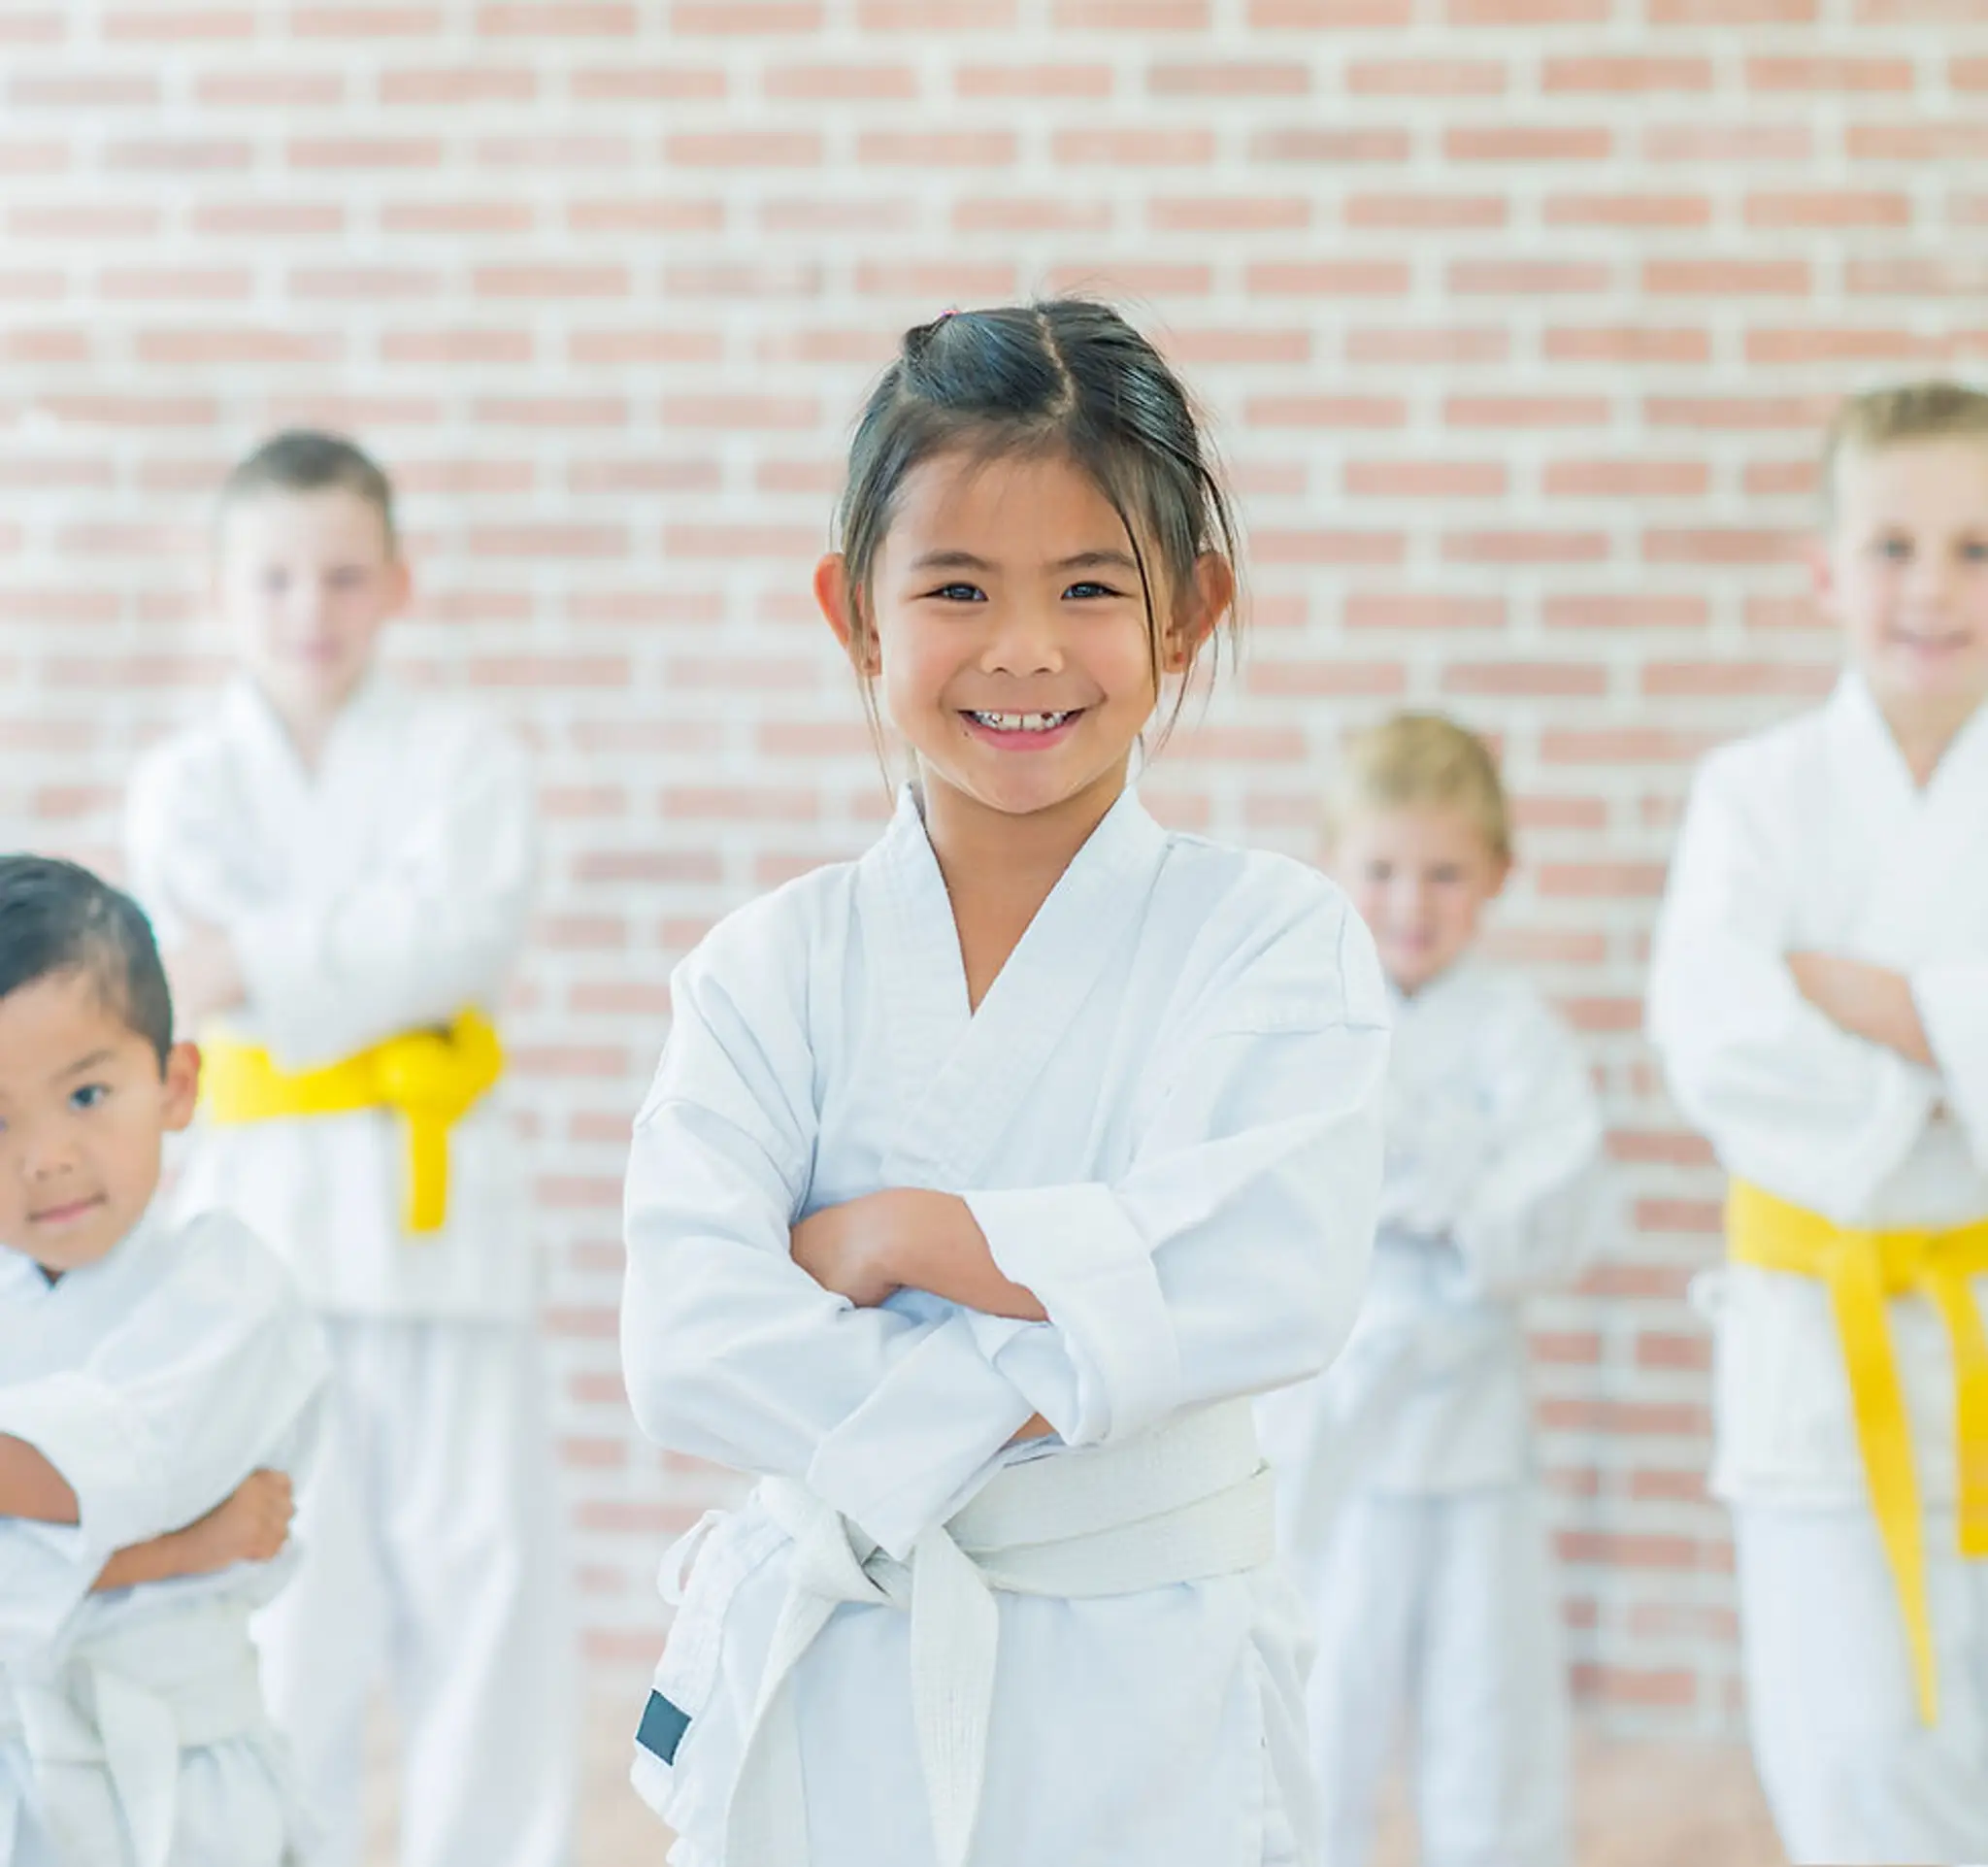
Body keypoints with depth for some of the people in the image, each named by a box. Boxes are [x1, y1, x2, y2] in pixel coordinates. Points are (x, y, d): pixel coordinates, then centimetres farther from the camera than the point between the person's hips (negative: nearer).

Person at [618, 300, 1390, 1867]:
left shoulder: (1278, 942, -3)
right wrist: (1029, 1393, -20)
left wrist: (906, 1234, -16)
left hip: (1155, 1710, -1)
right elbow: (692, 1349, -12)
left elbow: (1271, 1284, -19)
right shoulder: (775, 969, -1)